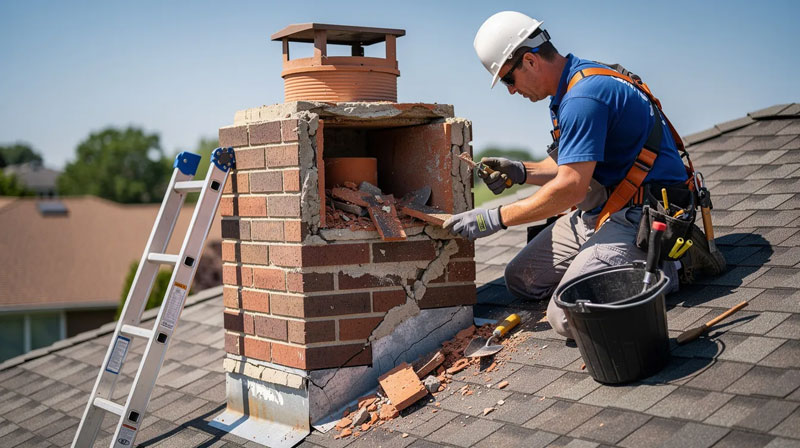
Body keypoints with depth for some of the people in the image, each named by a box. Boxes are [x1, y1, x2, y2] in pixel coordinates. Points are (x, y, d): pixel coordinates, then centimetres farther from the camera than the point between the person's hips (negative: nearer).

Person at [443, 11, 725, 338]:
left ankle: (671, 265, -6)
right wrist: (520, 172, 6)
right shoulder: (571, 87, 12)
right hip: (601, 211, 11)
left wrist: (495, 219, -17)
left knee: (567, 315, -25)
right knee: (520, 279, 11)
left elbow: (571, 188, -25)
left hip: (640, 213, -11)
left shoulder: (583, 98, -21)